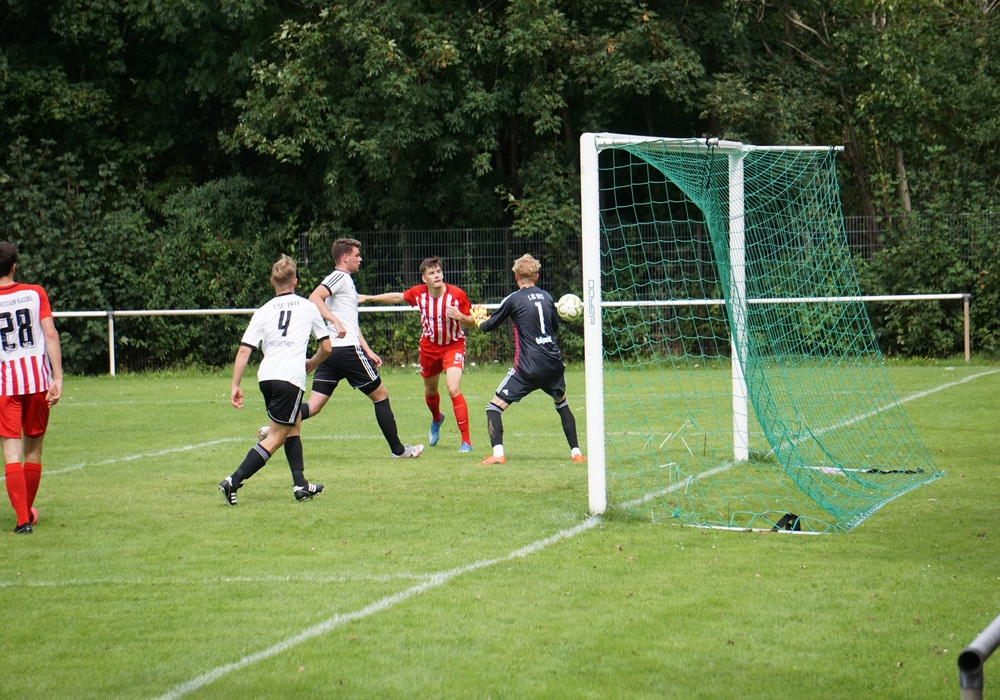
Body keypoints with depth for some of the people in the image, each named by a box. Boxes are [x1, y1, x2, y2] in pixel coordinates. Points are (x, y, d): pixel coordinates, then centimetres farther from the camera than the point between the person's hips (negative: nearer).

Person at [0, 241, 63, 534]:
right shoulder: (36, 293, 1)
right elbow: (51, 335, -6)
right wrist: (58, 378, -6)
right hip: (37, 378, 2)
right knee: (33, 448, 15)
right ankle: (28, 512, 28)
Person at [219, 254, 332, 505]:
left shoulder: (263, 312, 12)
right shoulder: (309, 308, 10)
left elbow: (244, 350, 3)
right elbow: (326, 347, 15)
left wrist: (236, 386, 5)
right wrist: (312, 363, 35)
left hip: (266, 377, 4)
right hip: (291, 377, -4)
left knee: (294, 425, 24)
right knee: (275, 438, -1)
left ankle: (300, 485, 23)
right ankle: (233, 482, -14)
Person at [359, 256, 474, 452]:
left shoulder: (457, 295, -22)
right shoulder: (419, 293, -13)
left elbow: (472, 321, -12)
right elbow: (397, 297, 7)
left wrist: (459, 317, -34)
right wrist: (368, 298, 11)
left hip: (453, 346, -4)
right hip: (429, 346, 4)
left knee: (453, 390, -22)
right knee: (430, 391, 21)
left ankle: (466, 441, -15)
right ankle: (436, 419, 57)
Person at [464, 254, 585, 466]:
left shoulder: (514, 300, -4)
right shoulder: (546, 297, 10)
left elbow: (488, 326, 6)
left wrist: (479, 319, 29)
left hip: (528, 367, -5)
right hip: (554, 363, 5)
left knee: (495, 406, 1)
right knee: (562, 404, 28)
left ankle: (498, 454, -16)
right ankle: (576, 452, 24)